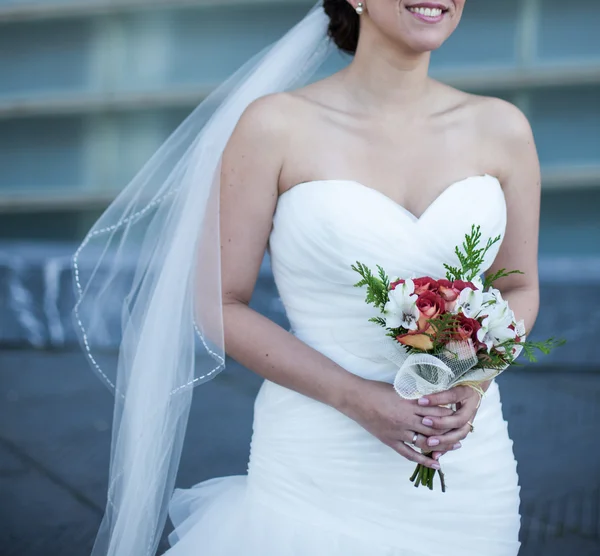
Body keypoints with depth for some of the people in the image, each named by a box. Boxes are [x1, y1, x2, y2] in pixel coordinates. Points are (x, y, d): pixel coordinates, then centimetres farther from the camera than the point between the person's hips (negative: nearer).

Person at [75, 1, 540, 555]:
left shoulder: (501, 129, -1)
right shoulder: (278, 126, -9)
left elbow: (519, 288, 10)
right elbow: (221, 305, -6)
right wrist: (355, 397, -16)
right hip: (318, 470, -3)